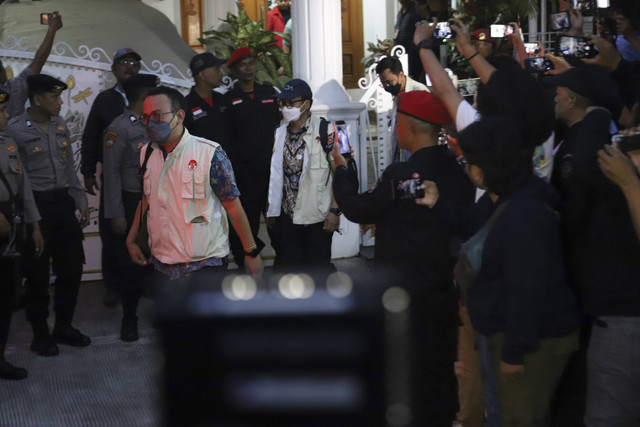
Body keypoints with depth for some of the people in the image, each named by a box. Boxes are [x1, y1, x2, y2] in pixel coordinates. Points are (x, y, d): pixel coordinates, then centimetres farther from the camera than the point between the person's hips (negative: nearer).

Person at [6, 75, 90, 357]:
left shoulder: (60, 125, 8)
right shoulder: (16, 129, -12)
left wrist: (80, 200, 13)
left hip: (63, 202, 6)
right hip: (36, 206, -6)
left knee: (72, 267, 10)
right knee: (38, 274, 5)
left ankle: (64, 326, 27)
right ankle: (41, 334, 19)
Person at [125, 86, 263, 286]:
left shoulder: (209, 153, -11)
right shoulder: (146, 153, 6)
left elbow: (233, 205, -9)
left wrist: (251, 252, -6)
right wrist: (131, 240, 12)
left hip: (205, 265, -5)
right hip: (162, 266, 5)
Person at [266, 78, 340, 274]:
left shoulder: (325, 131, -9)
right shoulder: (280, 133, 7)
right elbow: (276, 174, 13)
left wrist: (334, 210, -14)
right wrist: (272, 210, 12)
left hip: (318, 215, -5)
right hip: (288, 216, 5)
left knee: (320, 268, 2)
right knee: (287, 268, 9)